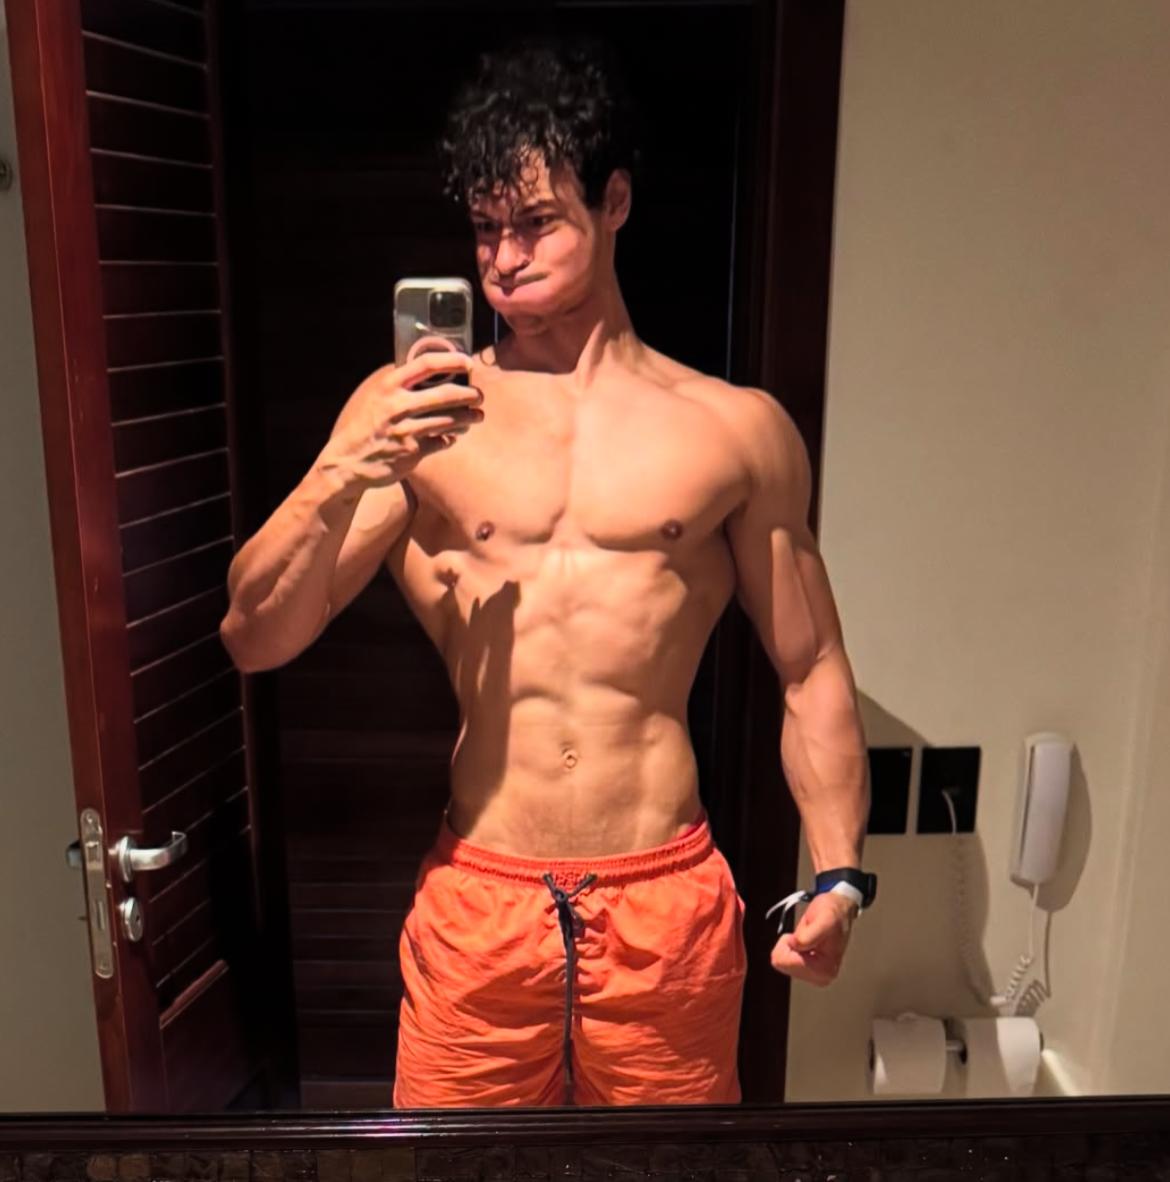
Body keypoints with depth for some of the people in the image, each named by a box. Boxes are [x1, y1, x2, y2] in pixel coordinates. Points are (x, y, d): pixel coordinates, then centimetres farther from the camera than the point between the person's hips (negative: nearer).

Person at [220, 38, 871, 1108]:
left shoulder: (739, 430, 0)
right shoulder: (404, 411, 0)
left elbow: (812, 672, 5)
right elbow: (254, 641, -3)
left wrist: (838, 875, -3)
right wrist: (341, 477, -19)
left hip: (667, 903, 0)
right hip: (476, 900, 1)